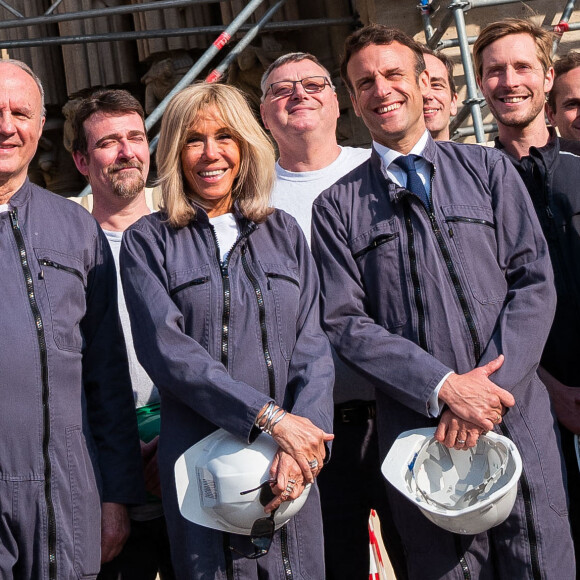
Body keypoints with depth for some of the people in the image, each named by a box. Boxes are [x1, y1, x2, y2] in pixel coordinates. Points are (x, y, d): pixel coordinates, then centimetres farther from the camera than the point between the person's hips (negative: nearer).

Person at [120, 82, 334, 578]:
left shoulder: (283, 233, 11)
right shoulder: (147, 241, 3)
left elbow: (312, 346, 4)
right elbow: (168, 349, -9)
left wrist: (303, 441, -12)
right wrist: (270, 417, -18)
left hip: (291, 464, 3)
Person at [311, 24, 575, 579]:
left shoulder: (488, 169, 9)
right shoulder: (337, 205, 6)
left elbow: (534, 283, 3)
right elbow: (344, 322, -1)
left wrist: (491, 383, -11)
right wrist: (445, 387, -12)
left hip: (516, 419, 1)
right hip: (418, 427, 0)